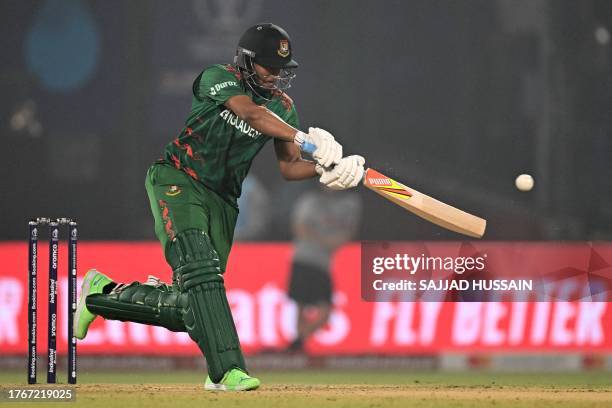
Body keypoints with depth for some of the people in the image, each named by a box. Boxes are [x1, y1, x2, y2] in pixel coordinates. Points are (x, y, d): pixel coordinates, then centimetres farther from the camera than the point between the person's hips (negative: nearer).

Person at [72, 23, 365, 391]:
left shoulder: (283, 107, 7)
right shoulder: (218, 78, -10)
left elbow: (289, 167, 5)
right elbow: (251, 114, -29)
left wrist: (324, 169, -17)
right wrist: (307, 140, -40)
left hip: (222, 201, 6)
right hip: (178, 181, -6)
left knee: (192, 308, 0)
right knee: (200, 265, -30)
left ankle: (104, 293, 23)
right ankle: (227, 370, -39)